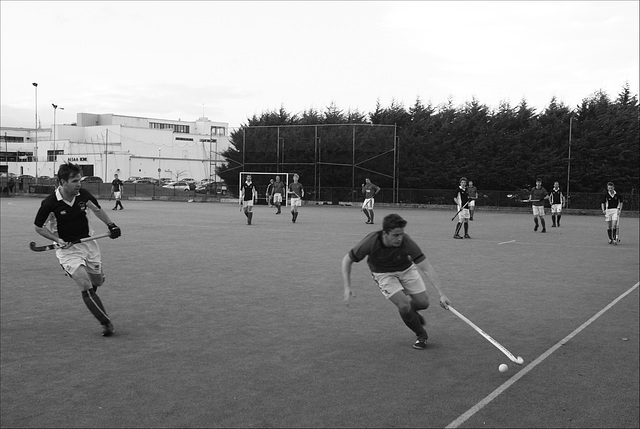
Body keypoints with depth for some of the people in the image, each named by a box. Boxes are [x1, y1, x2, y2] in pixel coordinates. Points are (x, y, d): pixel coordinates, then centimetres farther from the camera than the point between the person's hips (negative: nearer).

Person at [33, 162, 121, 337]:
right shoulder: (50, 203, -19)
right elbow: (39, 227, -5)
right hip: (68, 249, -4)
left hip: (88, 242, 4)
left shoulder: (83, 195, -8)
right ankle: (106, 323, -9)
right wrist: (57, 240, -18)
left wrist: (110, 225, 0)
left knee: (98, 281, 13)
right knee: (86, 286, -17)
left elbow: (97, 210, 13)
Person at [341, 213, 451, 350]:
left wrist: (441, 294, -37)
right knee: (403, 304, -20)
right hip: (384, 274, -2)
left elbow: (427, 269, -32)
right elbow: (347, 260, -18)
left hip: (406, 269, 2)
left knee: (423, 302, -3)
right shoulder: (370, 242, -34)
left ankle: (411, 312, 35)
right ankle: (421, 335, 7)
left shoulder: (406, 242, -34)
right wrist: (347, 288, -23)